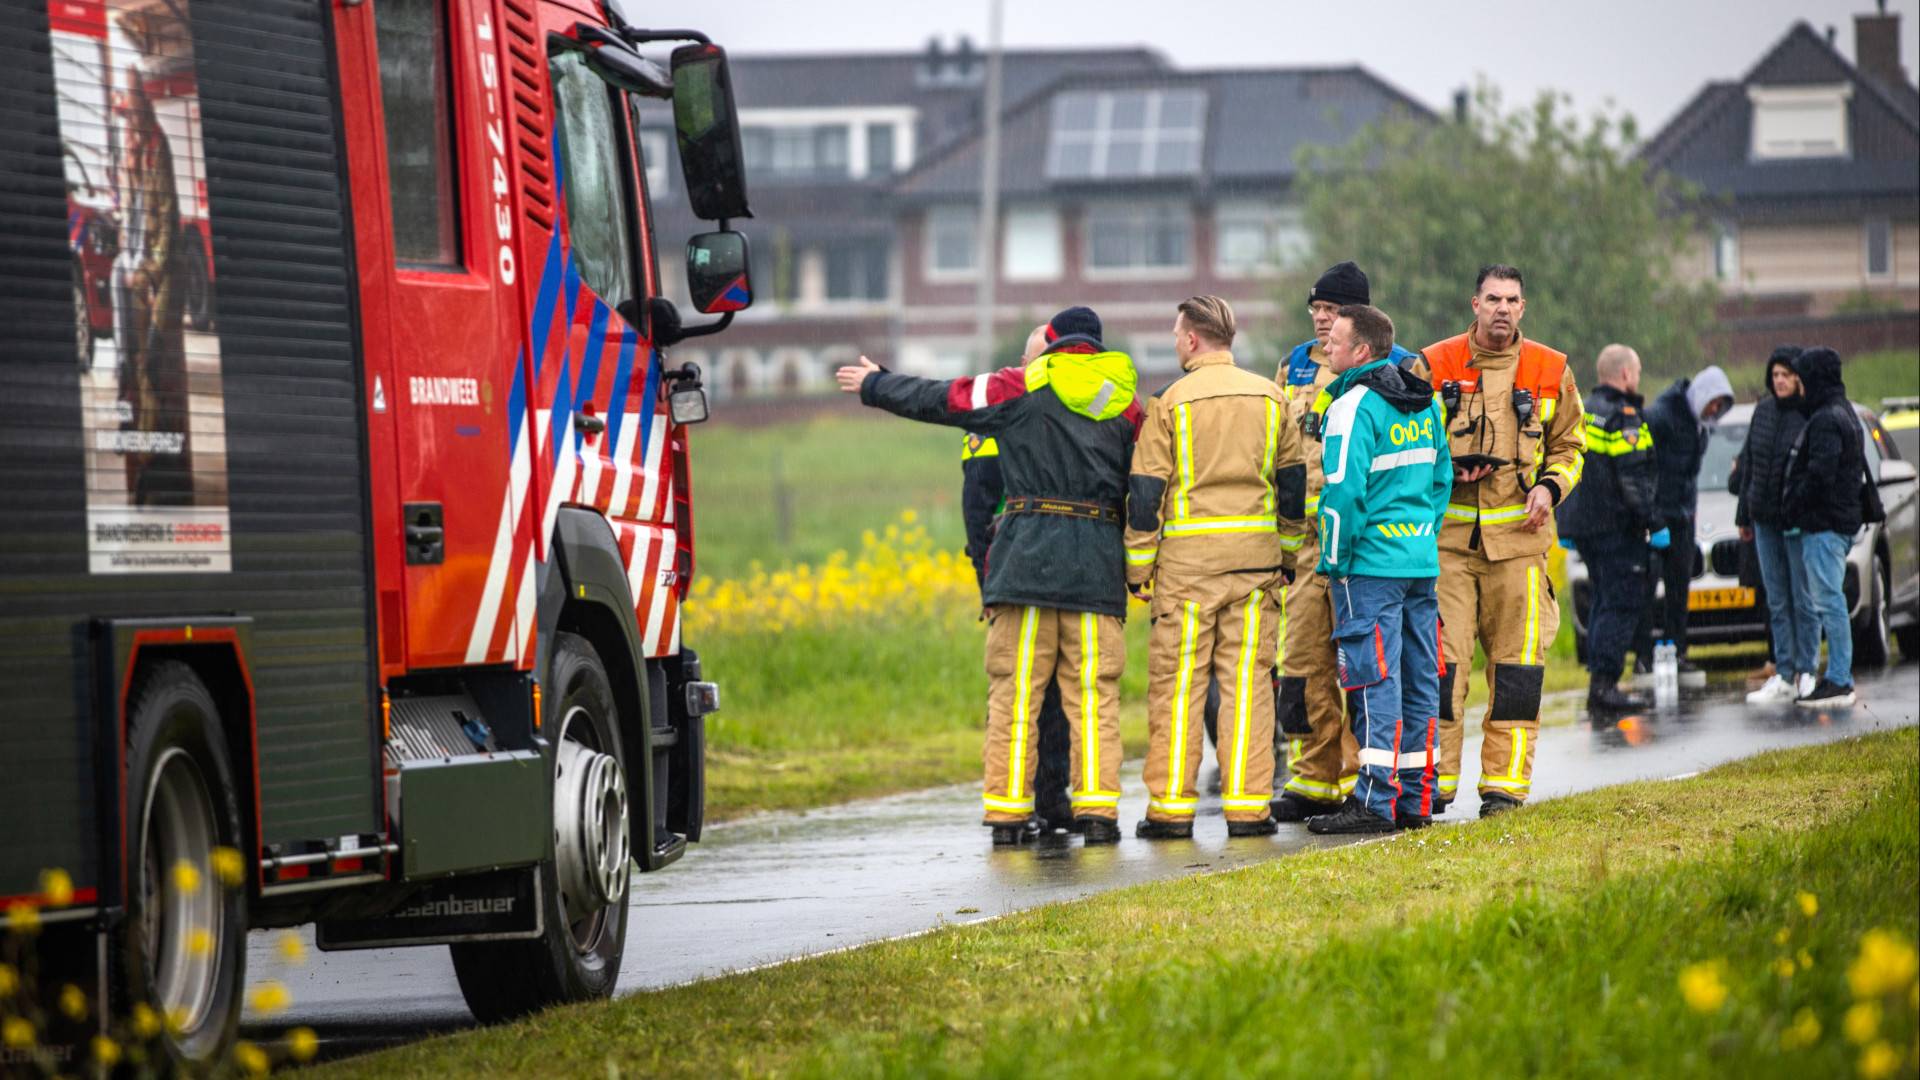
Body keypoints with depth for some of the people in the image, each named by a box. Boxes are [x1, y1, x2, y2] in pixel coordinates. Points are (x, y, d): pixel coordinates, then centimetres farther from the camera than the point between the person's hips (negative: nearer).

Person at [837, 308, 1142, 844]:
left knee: (1015, 688, 1)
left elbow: (939, 399, 11)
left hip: (1027, 555, -2)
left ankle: (1008, 808, 0)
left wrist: (874, 386, 26)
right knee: (1093, 690, 2)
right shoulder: (1125, 404, 10)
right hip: (1098, 560, 2)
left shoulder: (1023, 388, 3)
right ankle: (1098, 808, -4)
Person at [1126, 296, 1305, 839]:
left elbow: (1146, 491, -3)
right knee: (1248, 679, 4)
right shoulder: (1271, 397, 7)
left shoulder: (1172, 401, -3)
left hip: (1188, 553, -3)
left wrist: (1138, 567, 3)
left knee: (1177, 681, 2)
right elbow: (1292, 483, 12)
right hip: (1256, 553, 3)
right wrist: (1288, 556, 21)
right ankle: (1248, 805, 0)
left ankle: (1171, 807, 1)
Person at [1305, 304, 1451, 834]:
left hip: (1370, 565, -8)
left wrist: (1336, 562, -9)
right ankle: (1415, 799, 14)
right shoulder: (1425, 404, 12)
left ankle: (1375, 800, -8)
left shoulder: (1353, 407, -13)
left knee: (1375, 681, -7)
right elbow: (1442, 477, 17)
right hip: (1421, 562, 8)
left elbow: (1344, 492, -18)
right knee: (1419, 681, 9)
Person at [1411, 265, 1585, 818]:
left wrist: (1549, 486, -2)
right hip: (1448, 535, -1)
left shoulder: (1551, 372, 8)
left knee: (1516, 664, 0)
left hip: (1518, 536, 1)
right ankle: (1434, 781, 1)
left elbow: (1568, 446, 17)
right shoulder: (1434, 366, 3)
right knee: (1440, 660, -5)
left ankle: (1506, 783, 7)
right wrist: (1443, 472, -9)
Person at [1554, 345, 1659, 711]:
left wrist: (1563, 526, 23)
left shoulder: (1582, 413, 15)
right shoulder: (1623, 416, -12)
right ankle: (1604, 683, -13)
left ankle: (1599, 683, 14)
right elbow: (1633, 478, -18)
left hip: (1583, 525, 9)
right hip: (1616, 525, -9)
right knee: (1622, 602, -7)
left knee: (1604, 601, 16)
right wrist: (1654, 523, -16)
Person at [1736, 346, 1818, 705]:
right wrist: (1744, 515, 16)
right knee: (1776, 601, 8)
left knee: (1803, 600, -1)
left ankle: (1806, 673, 7)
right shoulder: (1763, 411, 9)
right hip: (1765, 520, 6)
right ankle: (1783, 678, 12)